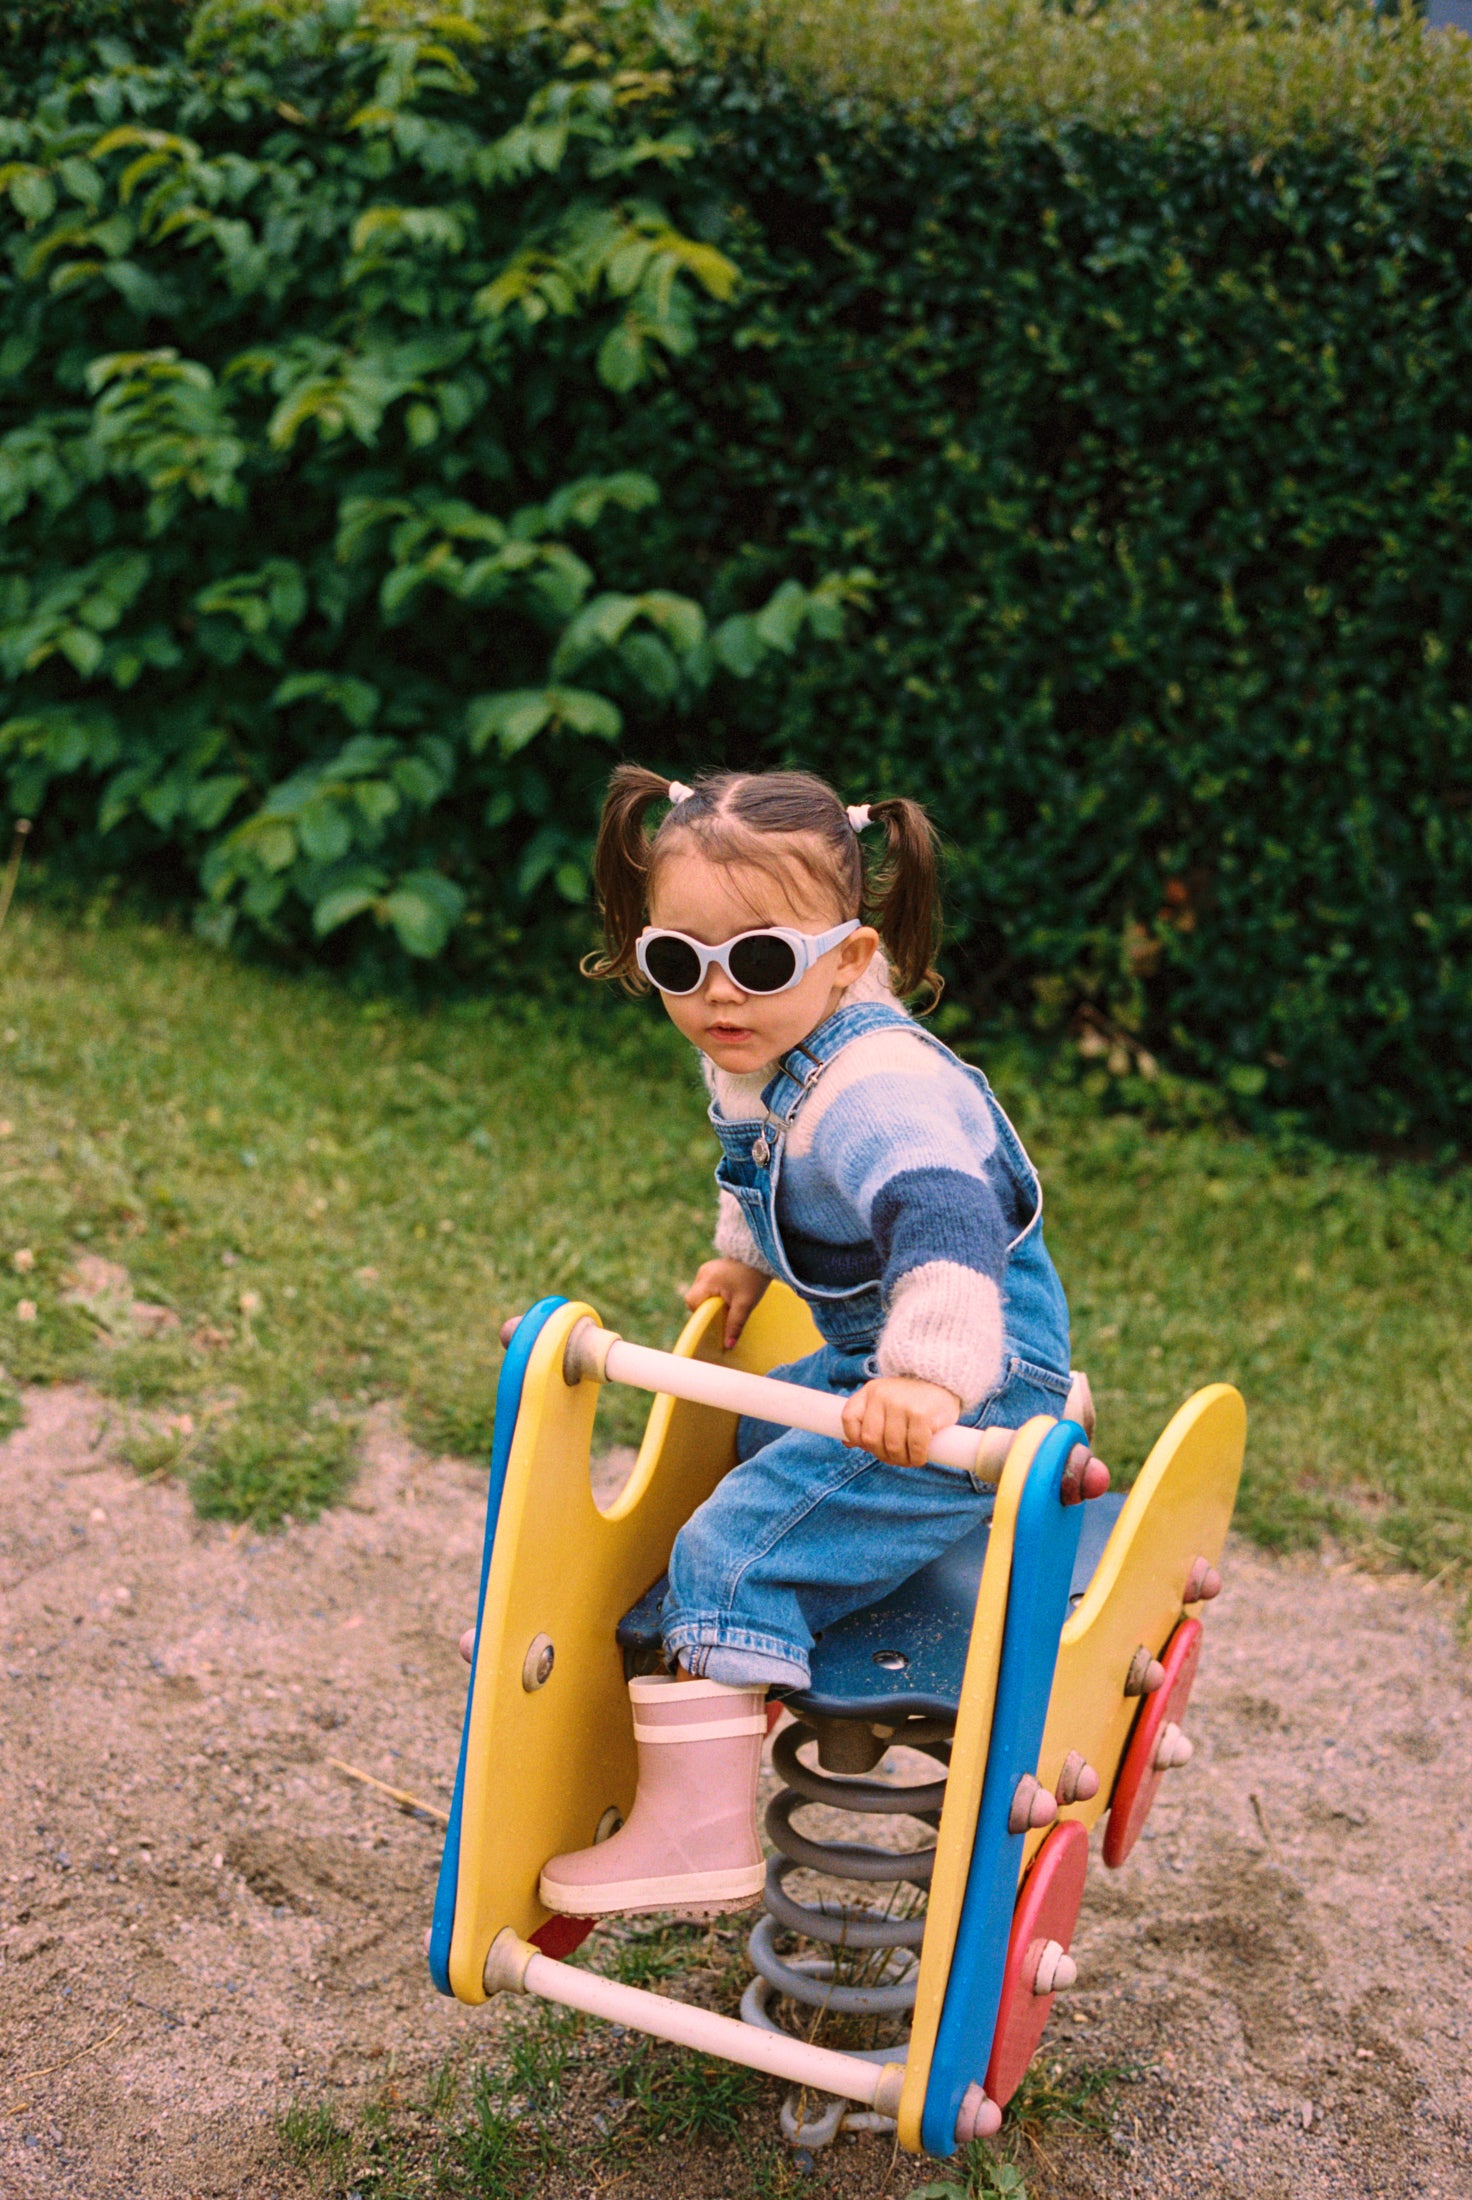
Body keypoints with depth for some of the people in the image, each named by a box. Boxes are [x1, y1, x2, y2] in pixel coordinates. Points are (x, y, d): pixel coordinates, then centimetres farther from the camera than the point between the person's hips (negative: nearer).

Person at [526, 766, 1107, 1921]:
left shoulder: (879, 1092, -30)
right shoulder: (760, 1061, 2)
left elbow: (942, 1220, -47)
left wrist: (930, 1377, -58)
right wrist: (742, 1262, 29)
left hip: (966, 1390, -10)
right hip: (870, 1359, 10)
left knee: (734, 1553, -17)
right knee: (746, 1433, 34)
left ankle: (701, 1834, -10)